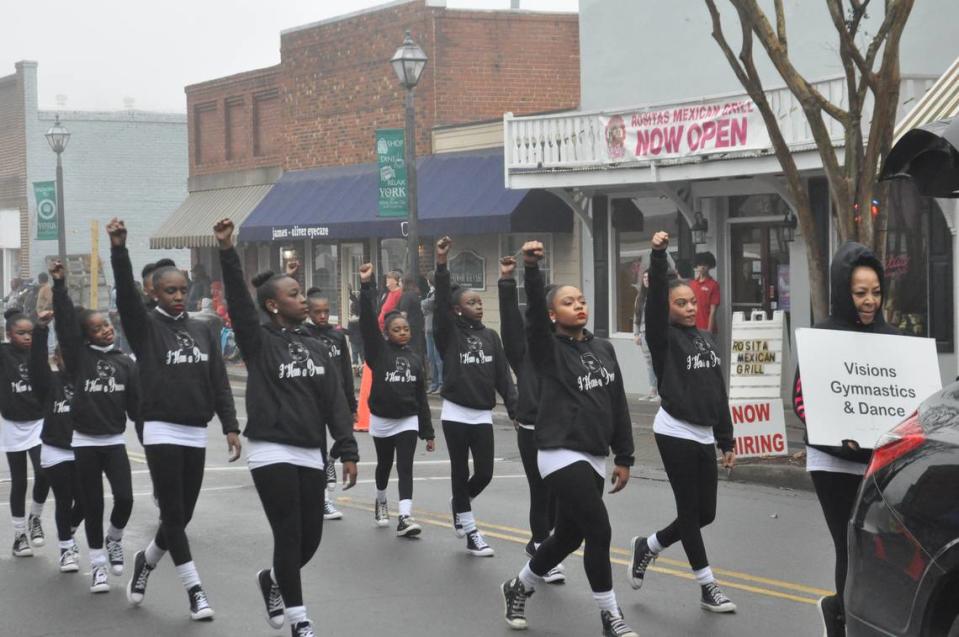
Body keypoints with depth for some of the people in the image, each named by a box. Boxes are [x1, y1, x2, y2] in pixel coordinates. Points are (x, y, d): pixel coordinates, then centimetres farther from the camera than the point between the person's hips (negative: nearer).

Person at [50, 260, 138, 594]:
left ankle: (114, 538, 19)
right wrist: (59, 285, -23)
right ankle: (98, 563, 16)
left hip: (115, 441, 1)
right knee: (92, 506, 3)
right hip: (85, 443, -1)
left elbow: (137, 403, 1)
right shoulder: (78, 357, -3)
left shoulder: (125, 362, 3)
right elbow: (65, 323, -15)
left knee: (124, 498, -12)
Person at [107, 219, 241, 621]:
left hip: (196, 434, 5)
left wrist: (230, 426, -2)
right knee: (173, 514, -6)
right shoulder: (145, 327, -3)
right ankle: (194, 590, 1)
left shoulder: (202, 331, 9)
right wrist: (118, 249, -35)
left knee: (183, 515, 10)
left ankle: (146, 561, 35)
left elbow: (219, 382, 7)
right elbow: (126, 293, -20)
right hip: (162, 431, -5)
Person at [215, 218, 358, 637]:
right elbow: (238, 301, -18)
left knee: (310, 538, 7)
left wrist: (347, 451, -1)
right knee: (289, 536, -5)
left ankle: (273, 581, 36)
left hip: (311, 454, 5)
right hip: (272, 453, -5)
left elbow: (334, 402, 7)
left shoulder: (316, 347, 12)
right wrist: (227, 252, -30)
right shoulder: (258, 342, -2)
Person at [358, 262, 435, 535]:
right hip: (382, 419, -1)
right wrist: (366, 286, -31)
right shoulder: (379, 351, -5)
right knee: (385, 465, 16)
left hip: (408, 420, 1)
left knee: (405, 468, -10)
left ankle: (405, 518, -18)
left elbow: (421, 396, 6)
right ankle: (381, 502, 43)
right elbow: (367, 321, -20)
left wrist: (428, 432, 5)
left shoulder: (416, 357, 4)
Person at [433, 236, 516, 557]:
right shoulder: (449, 333, -3)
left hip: (483, 415, 3)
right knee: (461, 472, 2)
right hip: (455, 413, -3)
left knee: (484, 473, 1)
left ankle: (459, 503, 32)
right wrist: (441, 265, -30)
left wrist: (515, 408, -5)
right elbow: (440, 304, -20)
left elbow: (503, 376, 5)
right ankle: (470, 533, 11)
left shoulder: (491, 336, 7)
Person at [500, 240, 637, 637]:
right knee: (599, 532, -11)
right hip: (562, 456, -7)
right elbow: (533, 312, -26)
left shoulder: (603, 349, 10)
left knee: (568, 536, 16)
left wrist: (623, 457, 9)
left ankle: (518, 588, 38)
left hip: (594, 458, 7)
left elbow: (618, 404, 11)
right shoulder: (548, 349, -6)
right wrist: (531, 269, -41)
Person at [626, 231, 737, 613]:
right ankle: (708, 588, 6)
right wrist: (659, 256, -33)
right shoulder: (665, 339, -5)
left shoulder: (706, 340, 13)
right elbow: (654, 303, -24)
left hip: (704, 437, 7)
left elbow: (719, 393, 15)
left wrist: (726, 440, 14)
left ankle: (648, 546, 31)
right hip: (675, 435, -7)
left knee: (705, 513, 10)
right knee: (691, 511, -2)